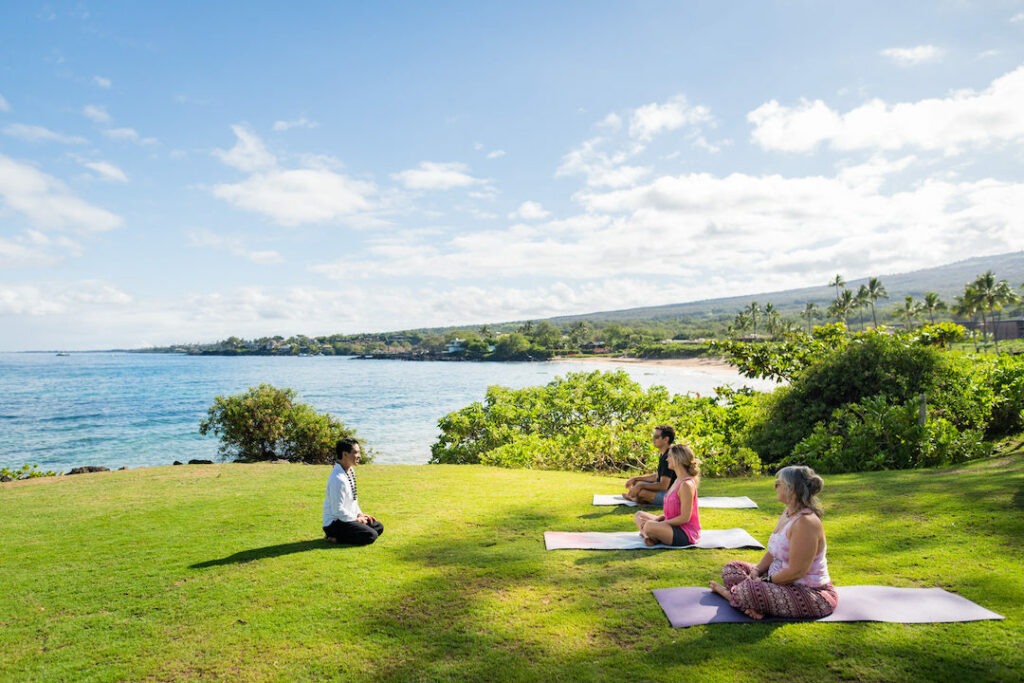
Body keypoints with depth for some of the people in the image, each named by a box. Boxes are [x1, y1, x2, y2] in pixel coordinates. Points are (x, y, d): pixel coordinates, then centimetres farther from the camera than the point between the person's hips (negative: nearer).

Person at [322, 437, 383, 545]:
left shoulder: (350, 470, 5)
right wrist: (356, 519, -12)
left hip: (347, 517, 10)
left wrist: (359, 514, 7)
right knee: (371, 535, -21)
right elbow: (337, 510, -23)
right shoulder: (338, 479, -26)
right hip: (335, 522, -10)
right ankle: (335, 538, -8)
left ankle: (339, 534, 8)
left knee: (379, 527, 13)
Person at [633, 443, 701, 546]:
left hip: (686, 534, -11)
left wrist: (656, 523, -17)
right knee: (639, 515, 16)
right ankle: (648, 536, -9)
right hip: (676, 526, 11)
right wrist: (656, 519, 2)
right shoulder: (678, 480, 12)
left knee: (649, 526, -36)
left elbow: (685, 518, -22)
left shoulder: (686, 485, -21)